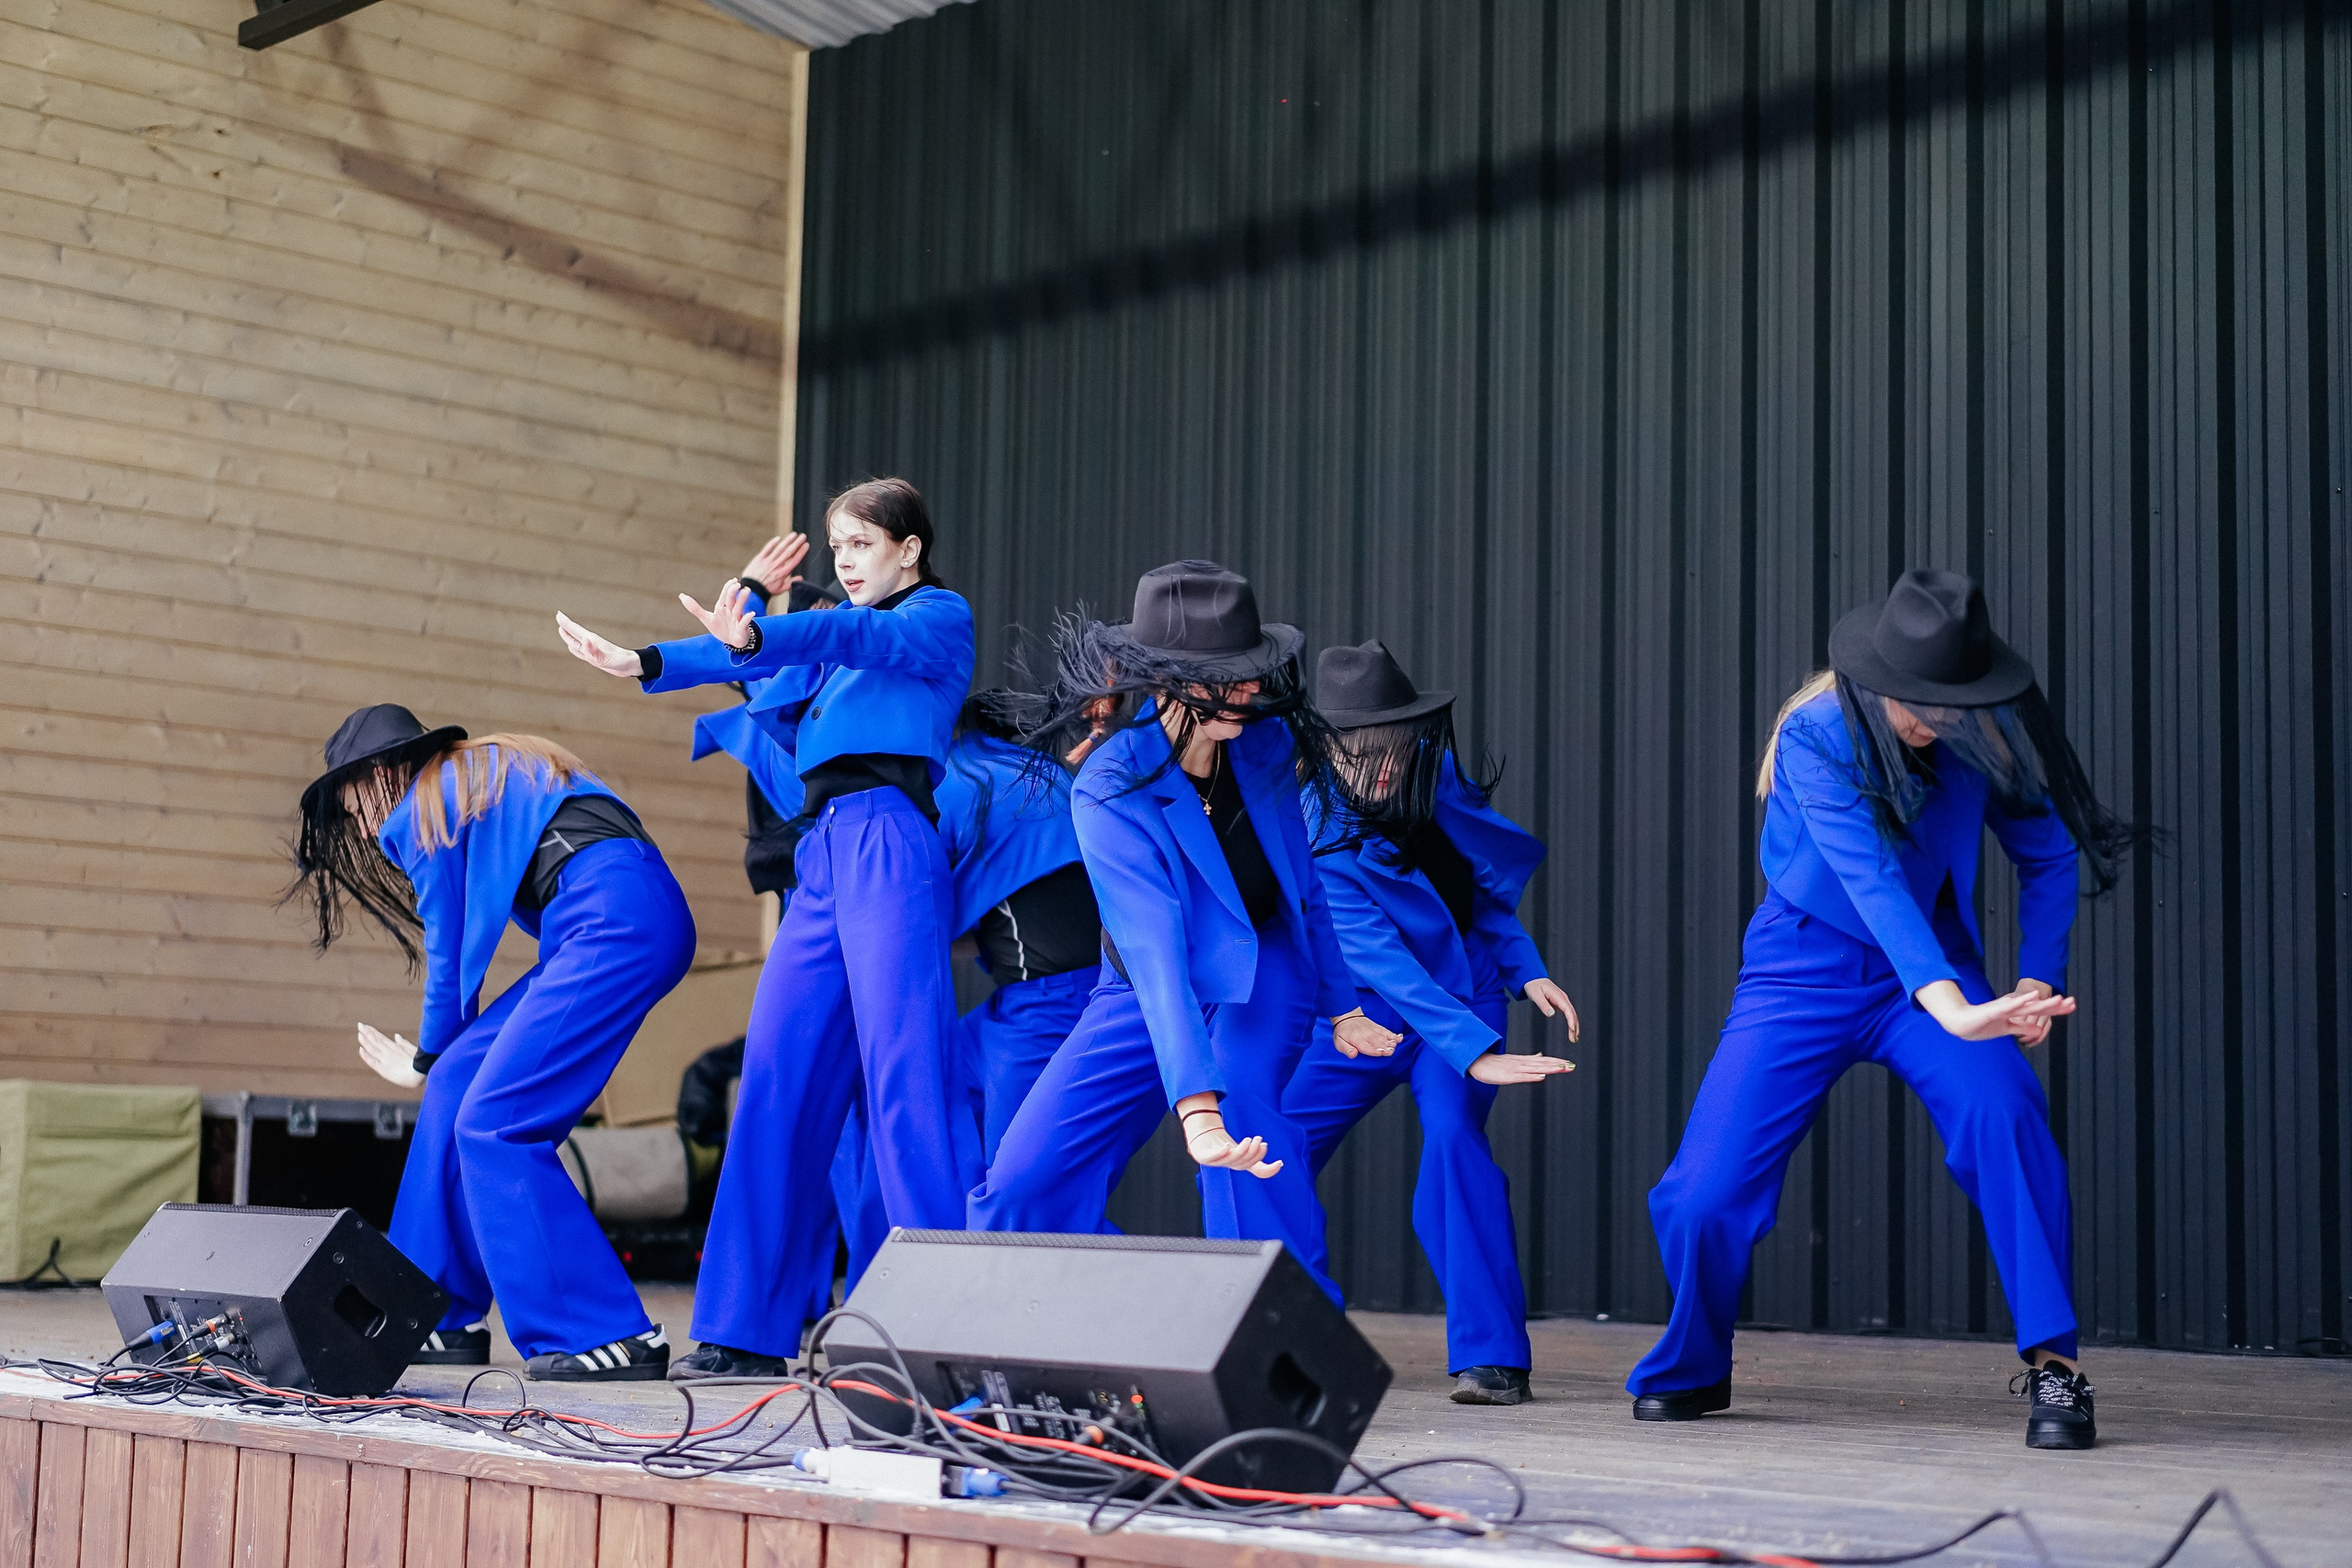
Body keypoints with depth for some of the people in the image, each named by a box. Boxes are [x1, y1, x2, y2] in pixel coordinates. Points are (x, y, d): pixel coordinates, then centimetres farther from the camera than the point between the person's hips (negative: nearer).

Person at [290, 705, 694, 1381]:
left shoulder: (418, 809, 6)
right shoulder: (492, 773, 31)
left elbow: (449, 954, 11)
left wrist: (426, 1061, 28)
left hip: (618, 917, -9)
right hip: (621, 923, 9)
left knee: (492, 1124, -10)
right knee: (458, 1083, 11)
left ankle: (612, 1338, -12)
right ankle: (443, 1323, 16)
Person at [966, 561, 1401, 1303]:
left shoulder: (1266, 746, -13)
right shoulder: (1110, 790, -26)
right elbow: (1153, 949, -39)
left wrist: (1342, 1007, 16)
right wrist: (1195, 1106, -49)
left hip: (1260, 976, 1)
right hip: (1144, 995, -1)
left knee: (1246, 1108, -32)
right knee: (1023, 1179, -12)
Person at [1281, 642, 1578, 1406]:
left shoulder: (1431, 775, -12)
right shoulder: (1313, 836, -24)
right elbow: (1382, 961, -33)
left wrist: (1526, 971, -3)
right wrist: (1477, 1055, -41)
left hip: (1465, 991, 1)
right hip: (1372, 1009, -1)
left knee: (1453, 1133, -25)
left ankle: (1492, 1356, -21)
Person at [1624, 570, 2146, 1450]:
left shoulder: (1981, 734, -10)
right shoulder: (1816, 735, -21)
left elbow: (2050, 855, 5)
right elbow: (1868, 874, -34)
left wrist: (2036, 982, -9)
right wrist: (1950, 1006, -46)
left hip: (1935, 963, 2)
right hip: (1809, 967, -2)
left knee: (2003, 1111, -29)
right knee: (1706, 1188, -10)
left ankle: (2052, 1364, -19)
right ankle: (1692, 1368, 20)